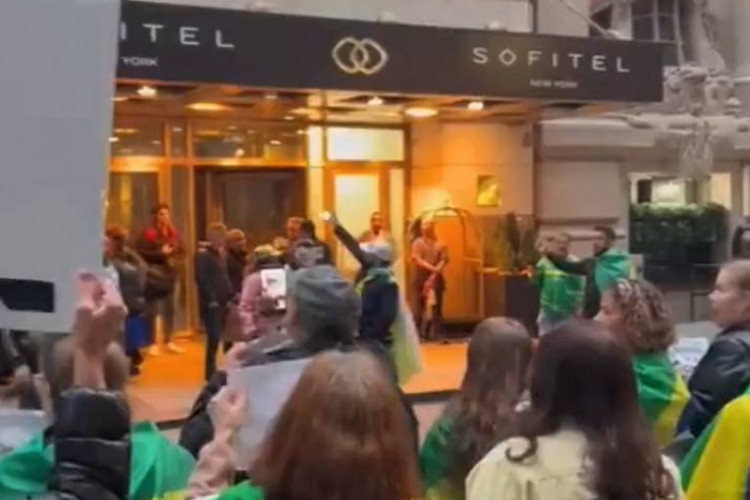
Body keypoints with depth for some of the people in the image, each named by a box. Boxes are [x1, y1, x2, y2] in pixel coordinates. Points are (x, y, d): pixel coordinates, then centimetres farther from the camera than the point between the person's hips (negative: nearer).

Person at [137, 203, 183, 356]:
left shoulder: (173, 233, 9)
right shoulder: (148, 234, -11)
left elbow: (179, 250, 19)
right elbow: (140, 253, -17)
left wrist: (174, 253, -3)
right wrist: (160, 253, -17)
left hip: (169, 274, 6)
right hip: (153, 276, -6)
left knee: (169, 310, 11)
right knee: (152, 311, -4)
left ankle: (169, 342, 20)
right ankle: (153, 344, 5)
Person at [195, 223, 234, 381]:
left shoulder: (221, 253, 17)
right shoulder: (202, 254, -9)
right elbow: (201, 279, -17)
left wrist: (230, 296, 12)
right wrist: (211, 299, -19)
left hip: (222, 302, 8)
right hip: (211, 304, -8)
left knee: (218, 337, 9)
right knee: (214, 337, -9)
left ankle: (214, 371, 17)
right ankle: (210, 373, -1)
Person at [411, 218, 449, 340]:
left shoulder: (440, 244, 3)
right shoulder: (418, 243, 3)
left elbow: (443, 260, -5)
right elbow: (416, 259, -9)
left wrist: (434, 275, -16)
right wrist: (432, 268, -21)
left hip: (436, 278, 1)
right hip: (422, 278, 0)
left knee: (436, 307, 0)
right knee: (421, 307, -1)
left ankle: (436, 333, 3)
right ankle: (419, 333, 3)